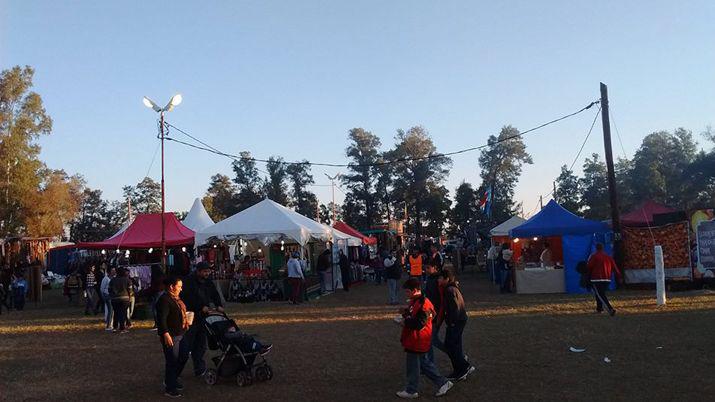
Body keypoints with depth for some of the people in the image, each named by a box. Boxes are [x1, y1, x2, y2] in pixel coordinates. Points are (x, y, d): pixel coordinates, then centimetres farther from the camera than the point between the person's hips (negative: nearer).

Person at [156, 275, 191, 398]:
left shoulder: (176, 298, 14)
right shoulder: (164, 300, -18)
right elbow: (161, 319, -24)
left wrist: (186, 320, 14)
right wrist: (166, 334, -29)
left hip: (180, 334, 10)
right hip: (171, 337, -10)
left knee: (184, 357, 17)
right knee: (172, 361, 0)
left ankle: (173, 379, 36)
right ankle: (169, 388, 13)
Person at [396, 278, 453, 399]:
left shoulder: (423, 304, -22)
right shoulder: (414, 301, 10)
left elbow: (419, 323, -26)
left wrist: (405, 322, -17)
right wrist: (406, 313, 2)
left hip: (417, 342, -10)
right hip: (413, 340, 10)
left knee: (412, 366, 3)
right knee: (423, 363, 18)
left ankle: (411, 391, 18)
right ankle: (443, 383, 25)